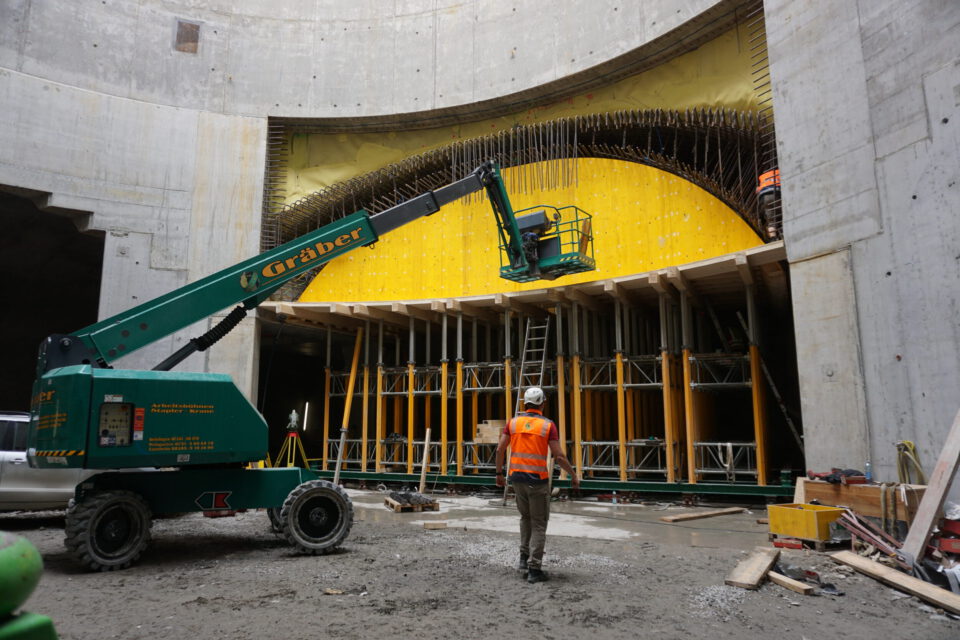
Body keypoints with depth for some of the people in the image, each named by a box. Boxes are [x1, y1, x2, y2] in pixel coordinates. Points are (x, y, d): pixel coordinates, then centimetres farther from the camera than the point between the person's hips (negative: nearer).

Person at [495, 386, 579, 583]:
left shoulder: (513, 422, 3)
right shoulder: (548, 425, -6)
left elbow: (500, 449, 0)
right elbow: (559, 456, -10)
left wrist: (499, 473, 11)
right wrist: (574, 475, 3)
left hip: (517, 478, 4)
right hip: (538, 479, -4)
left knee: (526, 517, 25)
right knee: (538, 524, 5)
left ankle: (524, 557, 23)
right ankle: (534, 569, 3)